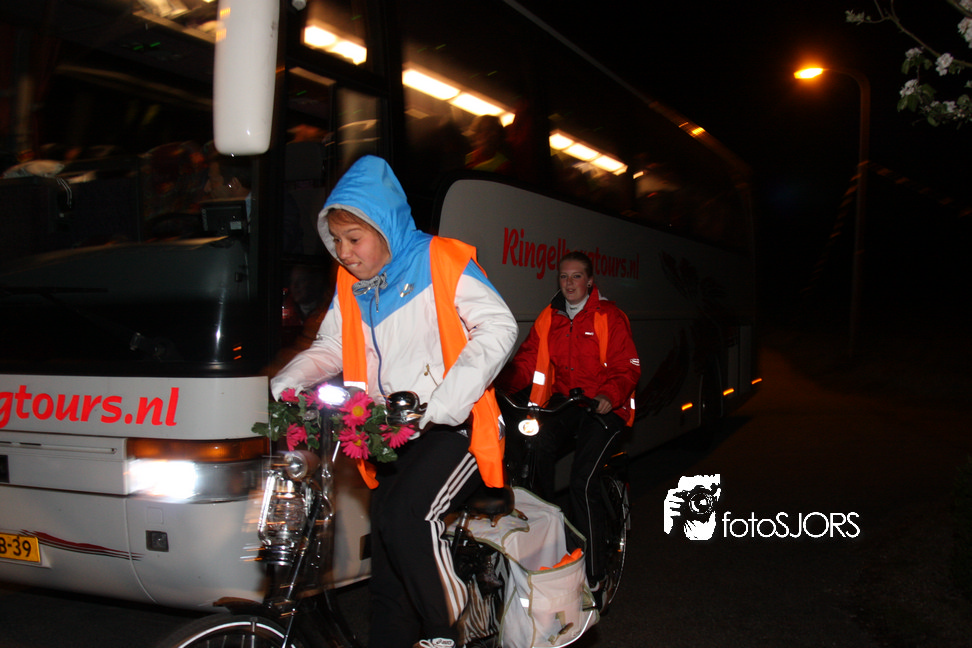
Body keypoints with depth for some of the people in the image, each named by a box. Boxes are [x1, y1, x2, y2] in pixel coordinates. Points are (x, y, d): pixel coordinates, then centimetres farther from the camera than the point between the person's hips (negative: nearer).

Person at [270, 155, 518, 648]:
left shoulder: (438, 262, -8)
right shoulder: (350, 285, 11)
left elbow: (498, 327, -17)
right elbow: (330, 348, 15)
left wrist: (443, 404, -29)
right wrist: (282, 386, -6)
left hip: (452, 429, -6)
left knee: (406, 514, -28)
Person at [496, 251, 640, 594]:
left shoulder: (609, 317, 0)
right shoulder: (548, 319, 13)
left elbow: (627, 367, -6)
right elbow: (527, 361, 6)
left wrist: (610, 395, -26)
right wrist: (498, 382, -13)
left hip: (603, 408, -4)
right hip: (561, 406, 4)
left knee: (581, 482, -20)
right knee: (533, 453, -20)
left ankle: (591, 573, -8)